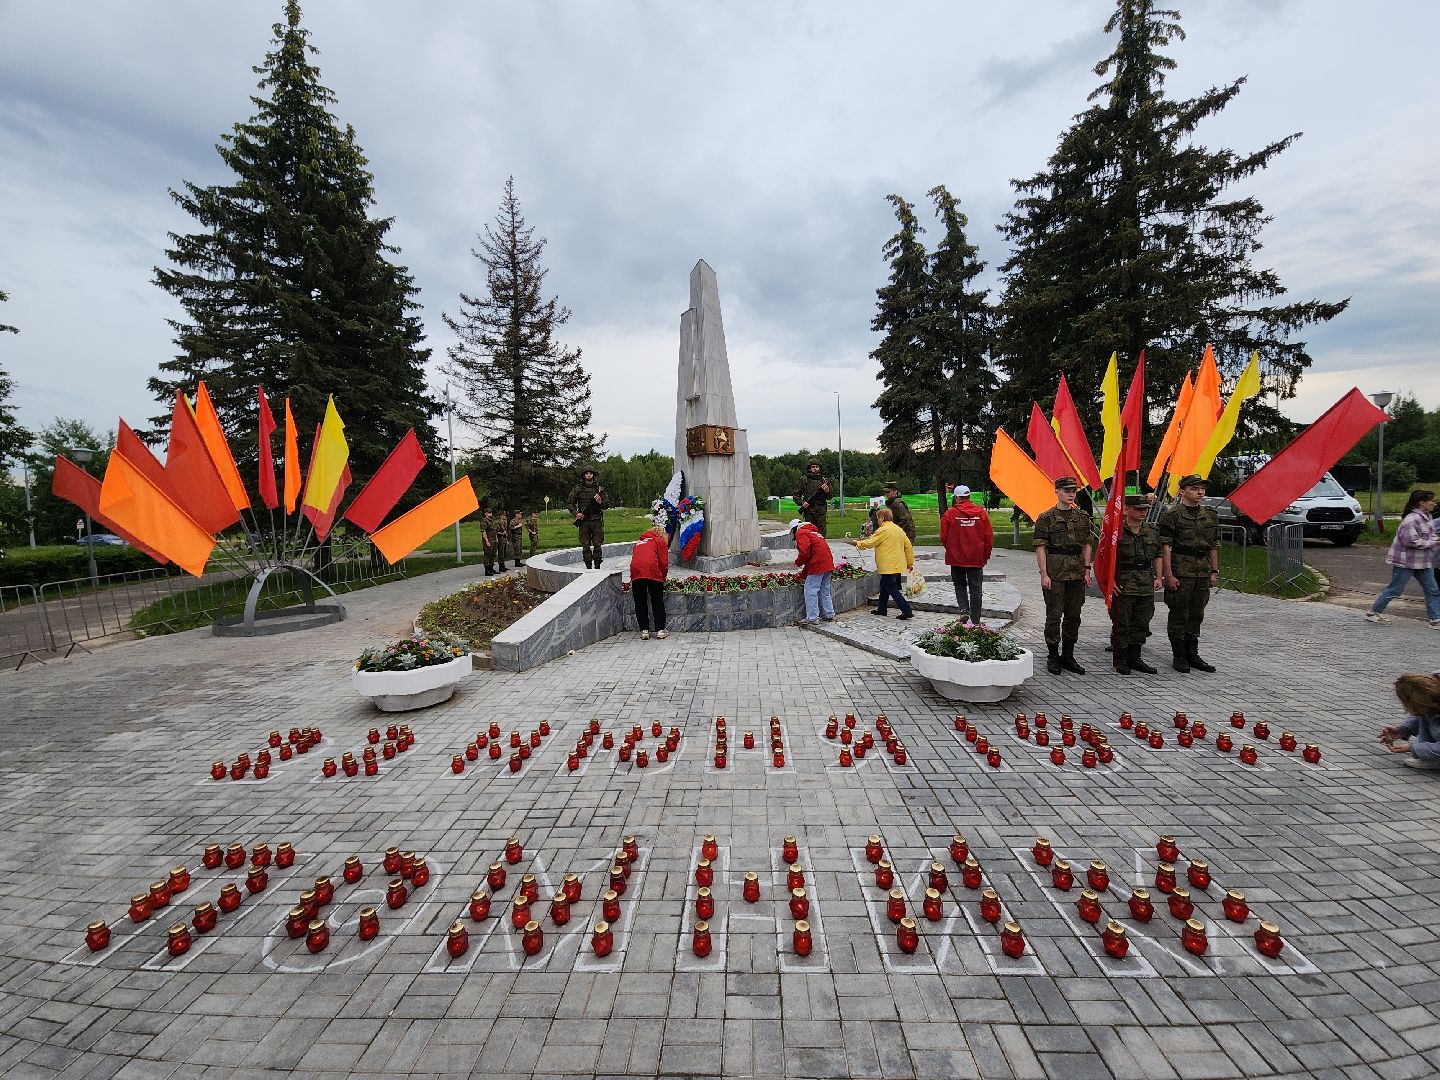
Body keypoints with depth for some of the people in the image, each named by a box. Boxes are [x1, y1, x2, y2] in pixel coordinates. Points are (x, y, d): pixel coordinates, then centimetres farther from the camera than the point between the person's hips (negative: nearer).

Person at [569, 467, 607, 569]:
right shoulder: (577, 488, 6)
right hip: (583, 521, 0)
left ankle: (597, 567, 6)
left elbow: (605, 506, 11)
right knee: (585, 546, 1)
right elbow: (571, 503, 9)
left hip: (596, 521, 0)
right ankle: (588, 567, 8)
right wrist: (576, 513, -6)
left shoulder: (599, 489, 8)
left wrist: (600, 502, -10)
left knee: (598, 545, -1)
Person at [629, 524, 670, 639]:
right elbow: (664, 563, 10)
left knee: (640, 602, 10)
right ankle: (660, 630, 9)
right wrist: (662, 578, 22)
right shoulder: (660, 541, 19)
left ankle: (644, 631, 9)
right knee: (657, 601, 7)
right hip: (652, 569, -3)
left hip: (635, 570, 3)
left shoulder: (638, 543, 33)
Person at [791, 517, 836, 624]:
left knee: (811, 591, -3)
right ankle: (829, 615, 24)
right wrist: (804, 572, 31)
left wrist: (798, 562, 4)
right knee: (825, 591, 18)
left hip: (818, 565, -9)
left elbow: (805, 552, -15)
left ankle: (811, 618, -2)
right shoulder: (815, 532, 28)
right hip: (828, 564, 9)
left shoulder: (800, 533, 1)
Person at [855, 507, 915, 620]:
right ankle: (882, 609, 28)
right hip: (898, 563, 9)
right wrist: (910, 562, 20)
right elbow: (909, 546, 13)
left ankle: (907, 611, -9)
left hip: (888, 566, -9)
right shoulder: (898, 529, 11)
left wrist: (858, 543, 5)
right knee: (884, 586, 20)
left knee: (892, 589, -4)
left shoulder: (883, 530, -14)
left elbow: (870, 543, -12)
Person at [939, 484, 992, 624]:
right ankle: (975, 621, 14)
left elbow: (943, 537, -4)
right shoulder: (981, 513, -2)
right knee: (975, 589, 9)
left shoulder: (949, 513, -8)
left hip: (956, 558, -1)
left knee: (960, 585, 18)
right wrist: (986, 555, 12)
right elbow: (989, 537, 1)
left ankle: (964, 609, -3)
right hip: (977, 559, 1)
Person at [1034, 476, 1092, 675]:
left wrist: (1087, 570, 5)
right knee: (1054, 616, -1)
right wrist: (1044, 574, -13)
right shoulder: (1045, 518, -4)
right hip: (1055, 573, -5)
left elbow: (1086, 545, 13)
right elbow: (1040, 548, -7)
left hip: (1077, 573, 5)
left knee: (1073, 616, 10)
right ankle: (1053, 657, 9)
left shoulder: (1082, 516, 11)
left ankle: (1068, 656, 20)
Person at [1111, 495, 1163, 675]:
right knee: (1121, 624, 0)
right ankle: (1119, 661, 9)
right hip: (1123, 586, -6)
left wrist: (1158, 577, 9)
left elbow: (1158, 556, 19)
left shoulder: (1152, 532, 12)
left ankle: (1135, 658, 24)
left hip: (1146, 586, 6)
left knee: (1141, 624, 12)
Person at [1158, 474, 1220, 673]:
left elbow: (1214, 546, 17)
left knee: (1197, 615, 12)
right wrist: (1169, 575, -17)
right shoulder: (1171, 515, -8)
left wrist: (1214, 571, 12)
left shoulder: (1210, 515, 13)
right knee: (1179, 615, 0)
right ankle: (1179, 657, 9)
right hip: (1181, 571, -6)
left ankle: (1193, 655, 22)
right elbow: (1165, 547, -12)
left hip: (1203, 573, 6)